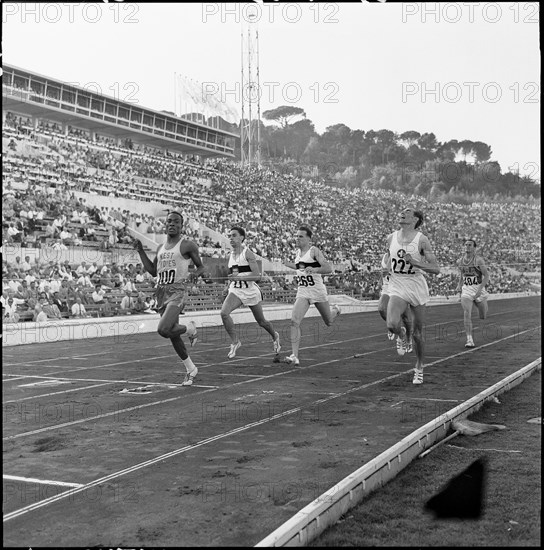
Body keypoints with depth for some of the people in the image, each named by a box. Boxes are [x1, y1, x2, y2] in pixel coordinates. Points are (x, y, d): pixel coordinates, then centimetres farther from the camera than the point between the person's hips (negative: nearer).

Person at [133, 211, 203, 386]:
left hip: (177, 292, -7)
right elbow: (153, 271, 22)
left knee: (163, 330, -23)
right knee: (173, 335, 10)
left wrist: (194, 274, -16)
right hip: (161, 292, 7)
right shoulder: (161, 248, 17)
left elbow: (200, 266, 6)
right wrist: (141, 251, 15)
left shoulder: (187, 245, -1)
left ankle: (190, 328, 7)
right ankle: (190, 369, 25)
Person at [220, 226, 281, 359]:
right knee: (224, 313, -23)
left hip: (251, 291, -4)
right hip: (235, 291, 5)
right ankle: (235, 342, -10)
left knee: (261, 321, 12)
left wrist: (239, 277, -29)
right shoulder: (231, 256, 7)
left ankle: (275, 337, 42)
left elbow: (257, 276, -20)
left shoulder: (248, 253, -12)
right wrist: (229, 283, 12)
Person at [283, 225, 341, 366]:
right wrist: (291, 266, 15)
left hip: (317, 291, -4)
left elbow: (329, 268, -19)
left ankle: (335, 310, 52)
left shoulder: (314, 251, -11)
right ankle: (295, 356, -19)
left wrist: (314, 269, -34)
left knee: (329, 322, 14)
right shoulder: (298, 252, 10)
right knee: (294, 321, -17)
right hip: (302, 292, 5)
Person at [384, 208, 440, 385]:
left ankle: (419, 369, 26)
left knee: (417, 334, 6)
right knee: (392, 325, -23)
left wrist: (415, 262, -23)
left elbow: (436, 269, -11)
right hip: (397, 289, 2)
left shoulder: (421, 240, -9)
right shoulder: (391, 238, 4)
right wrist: (387, 268, 7)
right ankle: (401, 335, 14)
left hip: (418, 289, -2)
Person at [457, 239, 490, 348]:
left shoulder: (479, 260, -9)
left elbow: (486, 276, -11)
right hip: (466, 289, 2)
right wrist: (459, 285, 10)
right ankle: (469, 340, -18)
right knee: (467, 314, -18)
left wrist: (480, 289, -21)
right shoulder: (460, 261, 5)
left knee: (483, 317, 10)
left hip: (478, 288, -2)